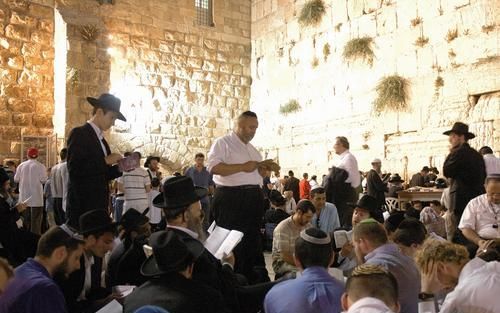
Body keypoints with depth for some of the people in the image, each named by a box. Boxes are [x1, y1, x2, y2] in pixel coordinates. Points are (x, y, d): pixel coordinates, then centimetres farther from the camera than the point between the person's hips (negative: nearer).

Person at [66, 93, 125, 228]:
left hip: (99, 206, 8)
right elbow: (75, 169, -19)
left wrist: (120, 167, 4)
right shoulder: (79, 133, -6)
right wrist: (105, 161, -14)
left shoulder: (101, 140, 18)